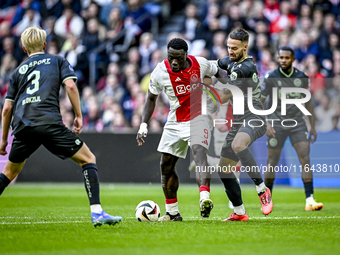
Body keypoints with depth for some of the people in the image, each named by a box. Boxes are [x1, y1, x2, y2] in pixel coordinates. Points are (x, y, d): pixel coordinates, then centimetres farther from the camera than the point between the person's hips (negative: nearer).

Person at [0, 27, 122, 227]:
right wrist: (79, 116, 5)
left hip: (22, 126, 4)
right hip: (50, 123, -3)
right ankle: (97, 212, -10)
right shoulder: (57, 61, 18)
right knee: (88, 159, 4)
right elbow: (70, 85, 0)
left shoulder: (19, 70, 25)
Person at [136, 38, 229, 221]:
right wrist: (143, 125, -1)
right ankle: (172, 213, 23)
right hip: (175, 123, 3)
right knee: (166, 166, 7)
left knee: (199, 151, -30)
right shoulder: (160, 72, -10)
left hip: (199, 118, -3)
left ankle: (205, 199, -46)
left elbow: (218, 72, 14)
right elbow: (151, 98, 5)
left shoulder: (200, 64, -9)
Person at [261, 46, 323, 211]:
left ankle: (309, 200, -14)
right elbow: (259, 102, -2)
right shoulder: (271, 78, -6)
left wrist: (312, 126, 11)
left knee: (305, 159, -11)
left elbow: (308, 102, 12)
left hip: (298, 123, 2)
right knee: (272, 163, 2)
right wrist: (266, 123, -13)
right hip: (277, 125, -2)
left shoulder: (302, 78, 2)